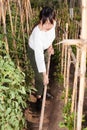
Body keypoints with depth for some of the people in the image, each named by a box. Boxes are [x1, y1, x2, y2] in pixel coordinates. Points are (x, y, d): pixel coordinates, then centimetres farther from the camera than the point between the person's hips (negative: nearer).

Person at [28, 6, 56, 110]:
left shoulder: (53, 23, -25)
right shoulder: (38, 33, -43)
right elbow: (39, 55, -39)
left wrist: (50, 45, -10)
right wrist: (44, 74, -36)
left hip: (45, 49, 6)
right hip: (34, 51, -6)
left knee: (46, 71, 20)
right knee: (40, 75, 2)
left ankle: (44, 91, 45)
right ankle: (39, 97, 26)